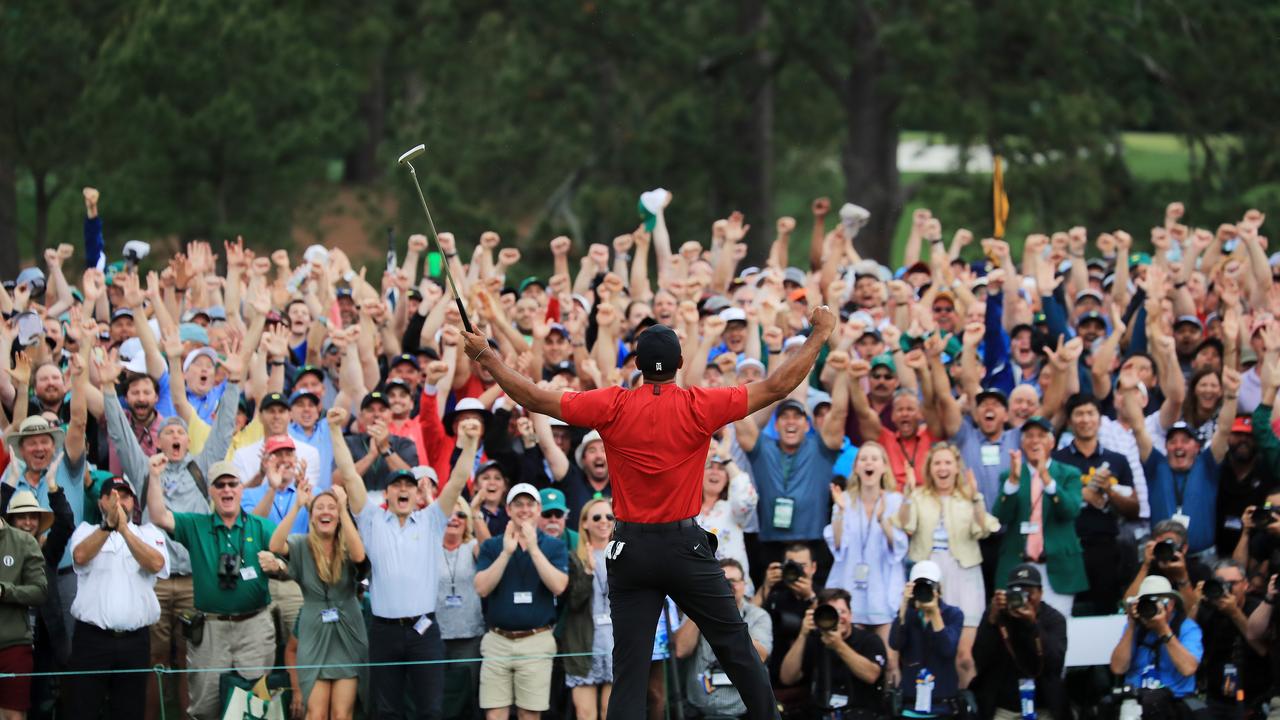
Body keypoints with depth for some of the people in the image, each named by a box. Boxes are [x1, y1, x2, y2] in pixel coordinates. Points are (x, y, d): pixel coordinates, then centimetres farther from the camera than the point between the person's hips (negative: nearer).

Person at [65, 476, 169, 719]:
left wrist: (124, 530, -20)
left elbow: (156, 564, -9)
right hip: (92, 637, -1)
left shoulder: (149, 533, 11)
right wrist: (108, 525, -26)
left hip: (135, 641, 1)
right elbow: (80, 556, -12)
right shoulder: (87, 532, 10)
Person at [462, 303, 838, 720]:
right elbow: (777, 387, -6)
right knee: (736, 648, 12)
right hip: (686, 546, -1)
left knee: (629, 670, 0)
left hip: (631, 550, 1)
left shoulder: (612, 408, -6)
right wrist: (819, 334, 5)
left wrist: (485, 356, 10)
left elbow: (532, 398, -3)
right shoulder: (699, 407, -9)